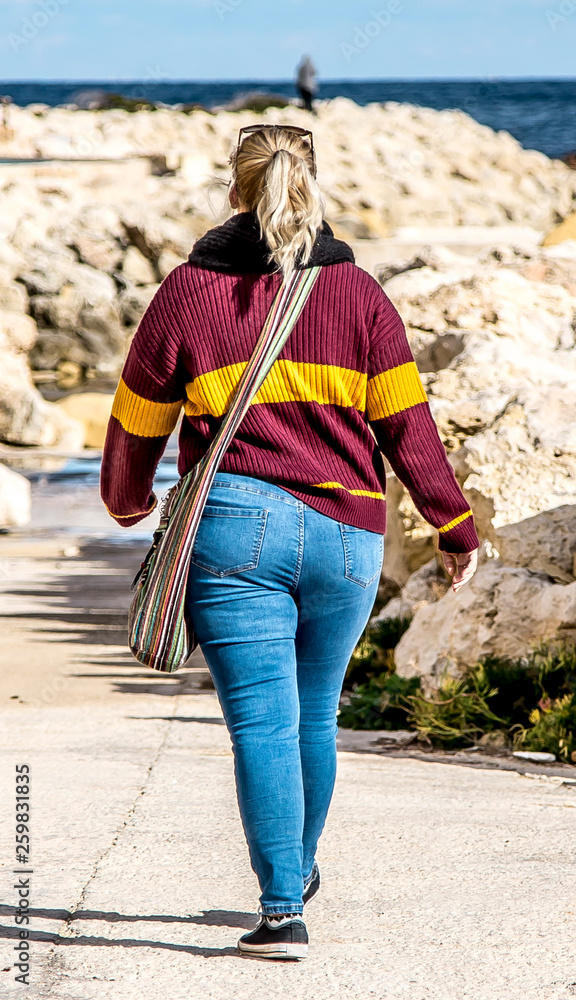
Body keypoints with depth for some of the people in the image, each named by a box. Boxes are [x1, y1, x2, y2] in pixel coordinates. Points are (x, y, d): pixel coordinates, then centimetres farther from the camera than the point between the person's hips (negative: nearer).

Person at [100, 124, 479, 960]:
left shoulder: (188, 291, 2)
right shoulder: (358, 292, 4)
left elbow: (137, 420, 10)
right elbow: (407, 422, 3)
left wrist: (127, 501, 30)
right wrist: (454, 527, 12)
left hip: (236, 524, -2)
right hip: (346, 532, 2)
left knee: (262, 720, -3)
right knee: (315, 712, 19)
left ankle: (283, 908, -11)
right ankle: (299, 870, 36)